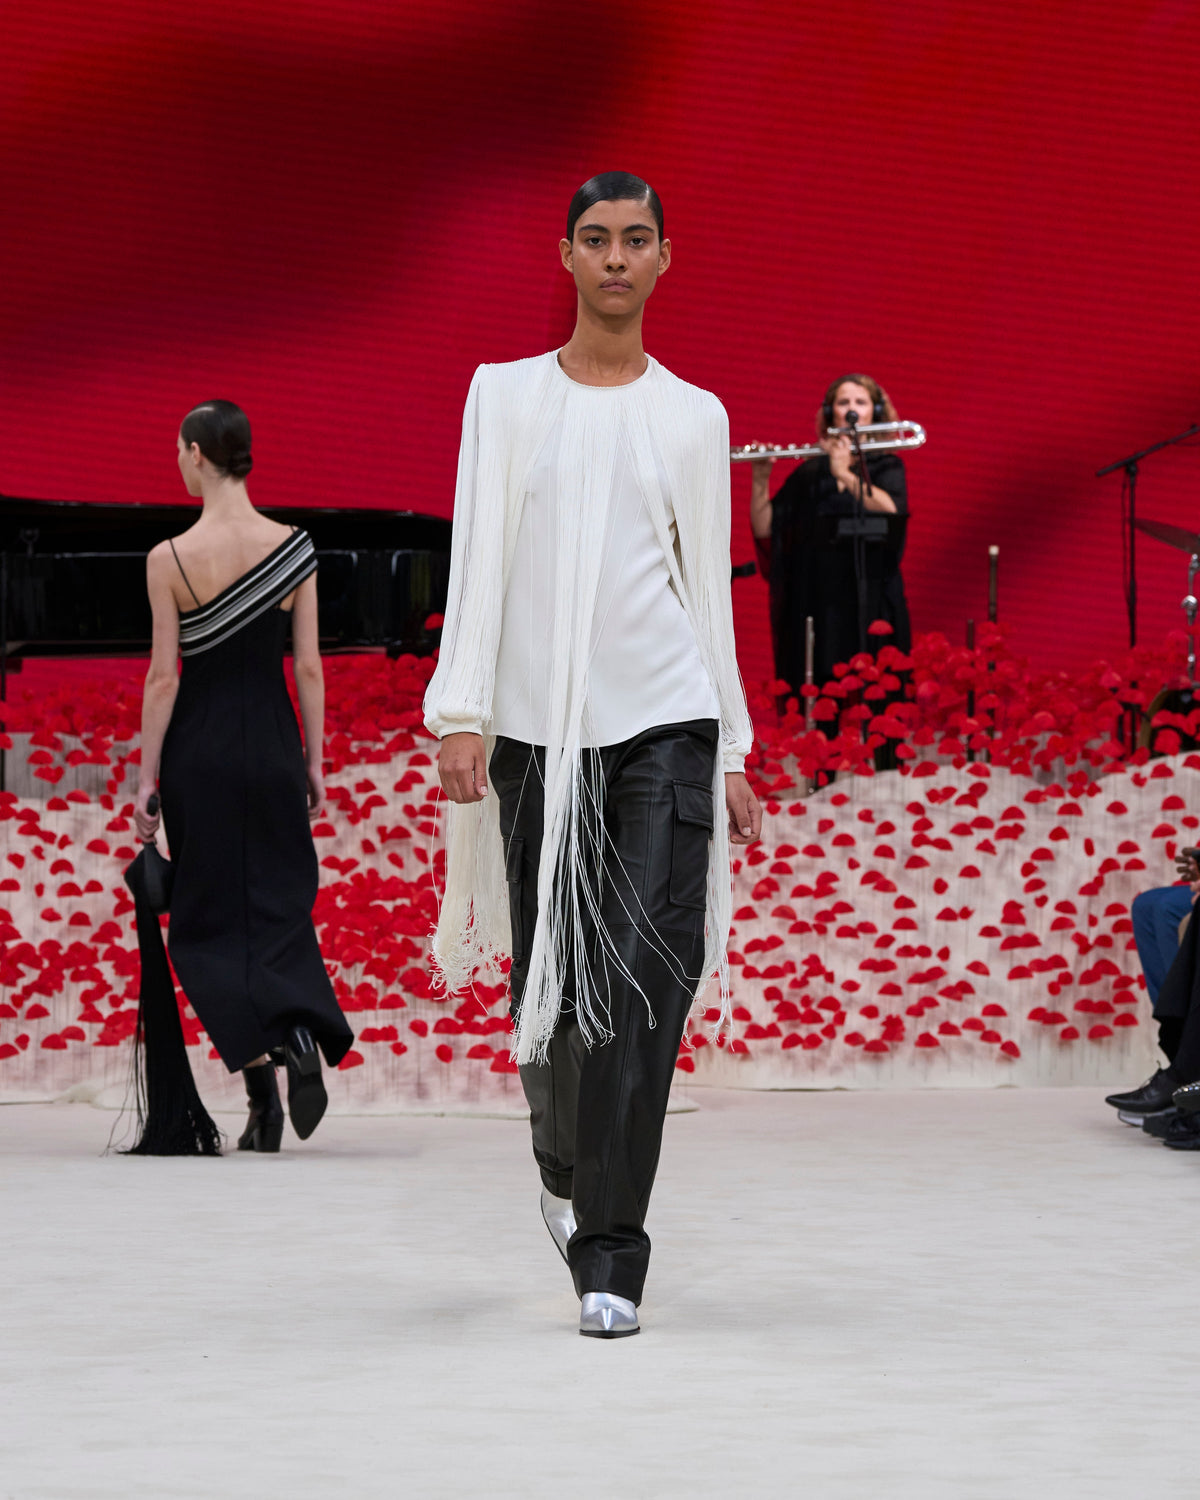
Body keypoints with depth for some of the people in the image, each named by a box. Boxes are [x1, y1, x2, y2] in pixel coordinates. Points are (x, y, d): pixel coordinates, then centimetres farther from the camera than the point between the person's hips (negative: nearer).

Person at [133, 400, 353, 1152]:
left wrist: (147, 778, -1)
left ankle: (263, 1088, -3)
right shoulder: (295, 547, -3)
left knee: (213, 918, 7)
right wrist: (316, 761, 8)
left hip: (198, 750, -2)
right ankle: (301, 1030, -11)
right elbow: (309, 667, 0)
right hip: (272, 743, 2)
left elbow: (164, 677, -8)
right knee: (281, 902, 15)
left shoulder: (169, 559, -11)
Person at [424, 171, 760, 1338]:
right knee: (551, 981, 3)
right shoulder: (506, 396, 10)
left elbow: (708, 586, 13)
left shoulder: (694, 417, 12)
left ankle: (608, 1256, -11)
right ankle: (564, 1163, 35)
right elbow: (478, 562, 3)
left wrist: (733, 751, 10)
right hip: (540, 726, 0)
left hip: (665, 723, 0)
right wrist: (462, 715, -6)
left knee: (646, 979, -12)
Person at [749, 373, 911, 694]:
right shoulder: (809, 473, 12)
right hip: (815, 605, 2)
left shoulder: (886, 466, 7)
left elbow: (892, 510, -14)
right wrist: (760, 481, -7)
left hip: (871, 606, -2)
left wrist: (846, 475, -22)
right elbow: (764, 530, 6)